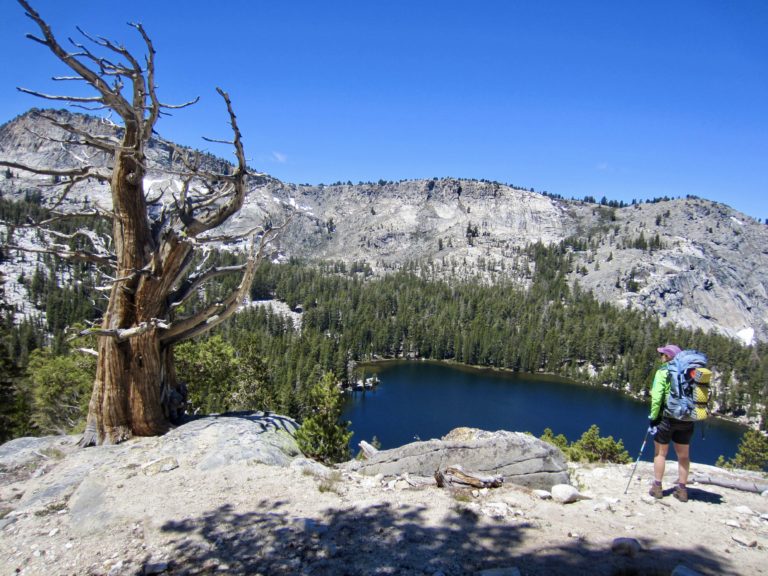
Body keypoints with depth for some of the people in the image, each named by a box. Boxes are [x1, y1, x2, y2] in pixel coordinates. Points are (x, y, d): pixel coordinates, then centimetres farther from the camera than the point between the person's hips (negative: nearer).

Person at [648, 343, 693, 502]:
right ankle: (682, 489, 20)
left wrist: (653, 416, -6)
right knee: (683, 455, 14)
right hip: (686, 419, 4)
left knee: (660, 452, 9)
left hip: (667, 417, -4)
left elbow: (657, 397, -14)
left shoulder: (663, 371, -8)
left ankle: (657, 487, 13)